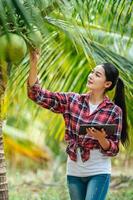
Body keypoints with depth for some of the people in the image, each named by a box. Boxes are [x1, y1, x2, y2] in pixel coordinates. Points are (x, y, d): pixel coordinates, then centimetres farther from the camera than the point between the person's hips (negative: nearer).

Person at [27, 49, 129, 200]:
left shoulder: (114, 111, -8)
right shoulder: (72, 101, -1)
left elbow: (113, 150, -6)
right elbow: (38, 95, -9)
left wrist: (101, 138, -27)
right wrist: (33, 64, -20)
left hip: (99, 172, -4)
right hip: (74, 171, 4)